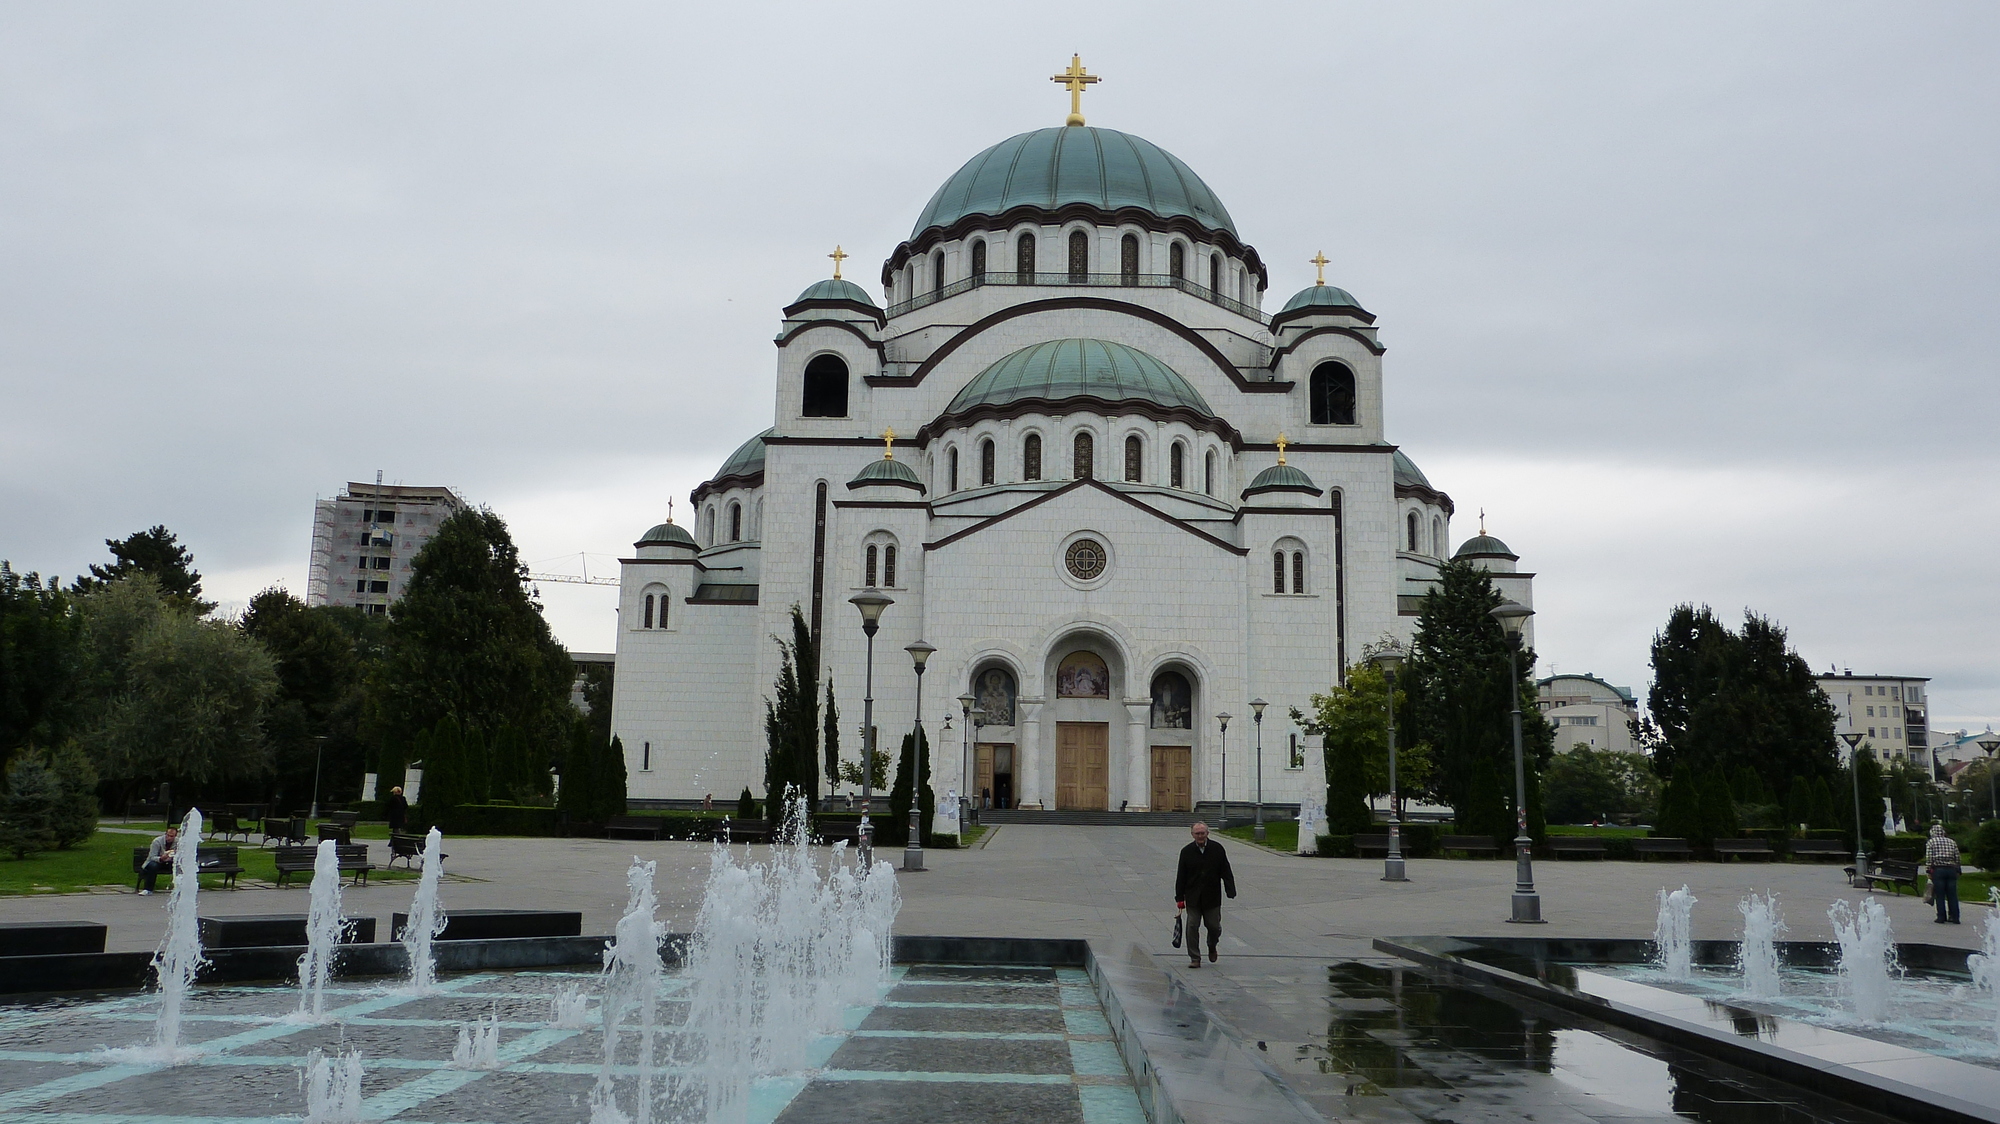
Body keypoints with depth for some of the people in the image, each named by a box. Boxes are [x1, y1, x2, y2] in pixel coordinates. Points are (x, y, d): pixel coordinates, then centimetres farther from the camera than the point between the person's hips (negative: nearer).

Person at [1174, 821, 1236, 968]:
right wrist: (1180, 898, -1)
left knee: (1214, 927, 6)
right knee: (1192, 927, -3)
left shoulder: (1217, 849, 0)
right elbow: (1181, 877, 3)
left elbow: (1226, 872, 2)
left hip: (1212, 897, 0)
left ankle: (1212, 947, 37)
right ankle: (1195, 958, 6)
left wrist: (1231, 891, -8)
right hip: (1193, 898, 0)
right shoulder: (1187, 851, 1)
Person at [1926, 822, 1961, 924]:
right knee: (1952, 894, 7)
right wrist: (1956, 869, 15)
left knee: (1939, 895, 1)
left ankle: (1942, 917, 0)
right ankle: (1954, 917, 7)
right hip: (1951, 869, 3)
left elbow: (1928, 858, -5)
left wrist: (1929, 871, 0)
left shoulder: (1931, 842, 2)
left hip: (1938, 869, -3)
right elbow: (1957, 858, 8)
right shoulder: (1952, 842, 11)